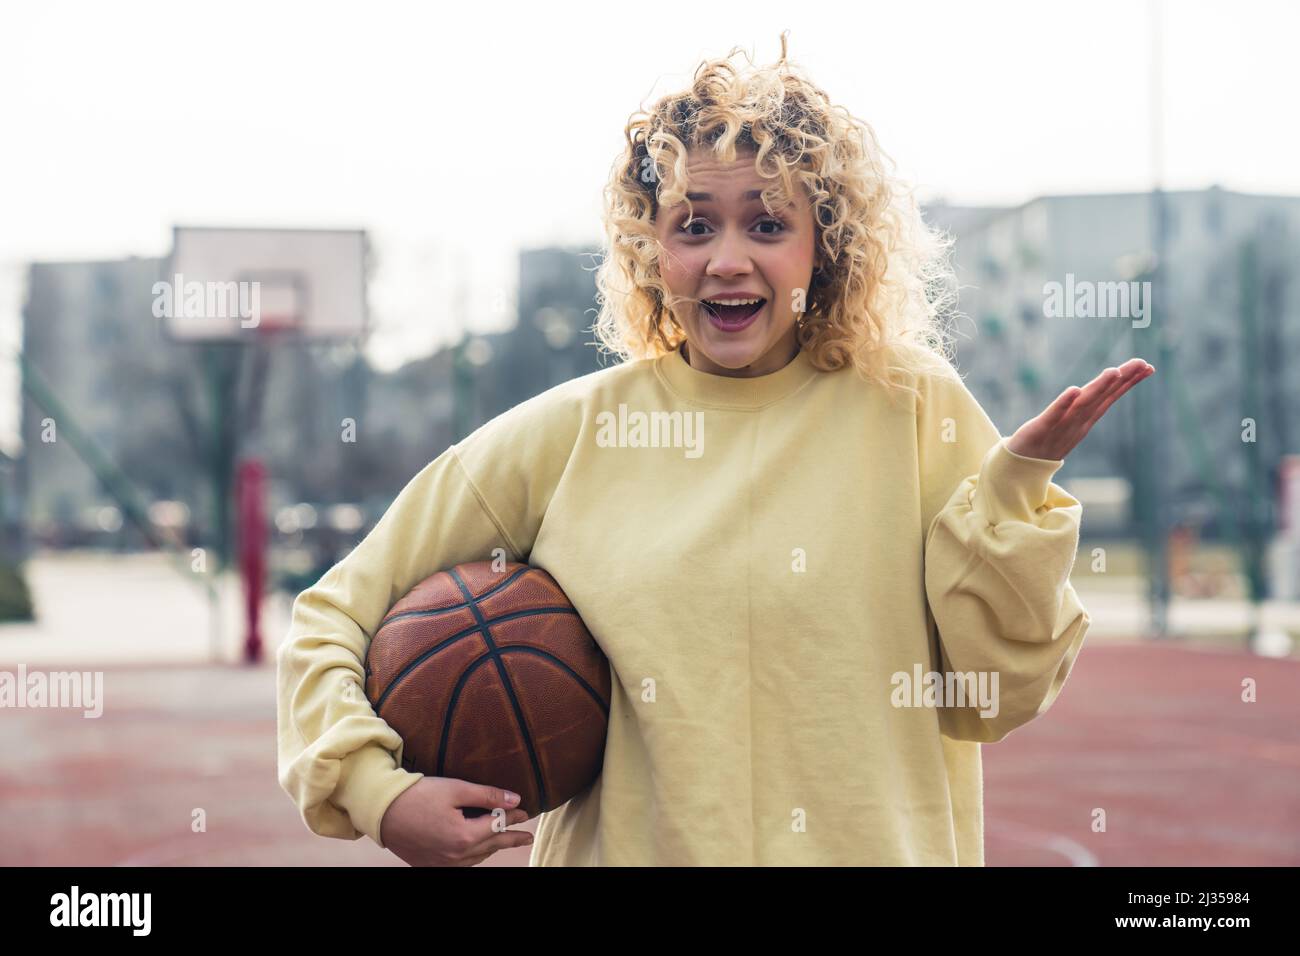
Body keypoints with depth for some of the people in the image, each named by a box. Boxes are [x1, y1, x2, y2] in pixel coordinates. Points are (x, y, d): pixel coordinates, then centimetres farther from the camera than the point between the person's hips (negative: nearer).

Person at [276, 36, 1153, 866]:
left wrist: (1016, 483, -12)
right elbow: (335, 615, 5)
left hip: (876, 848, 0)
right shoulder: (563, 436, -2)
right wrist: (375, 792, -9)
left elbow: (996, 698, -3)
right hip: (624, 851, 0)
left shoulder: (914, 410, -1)